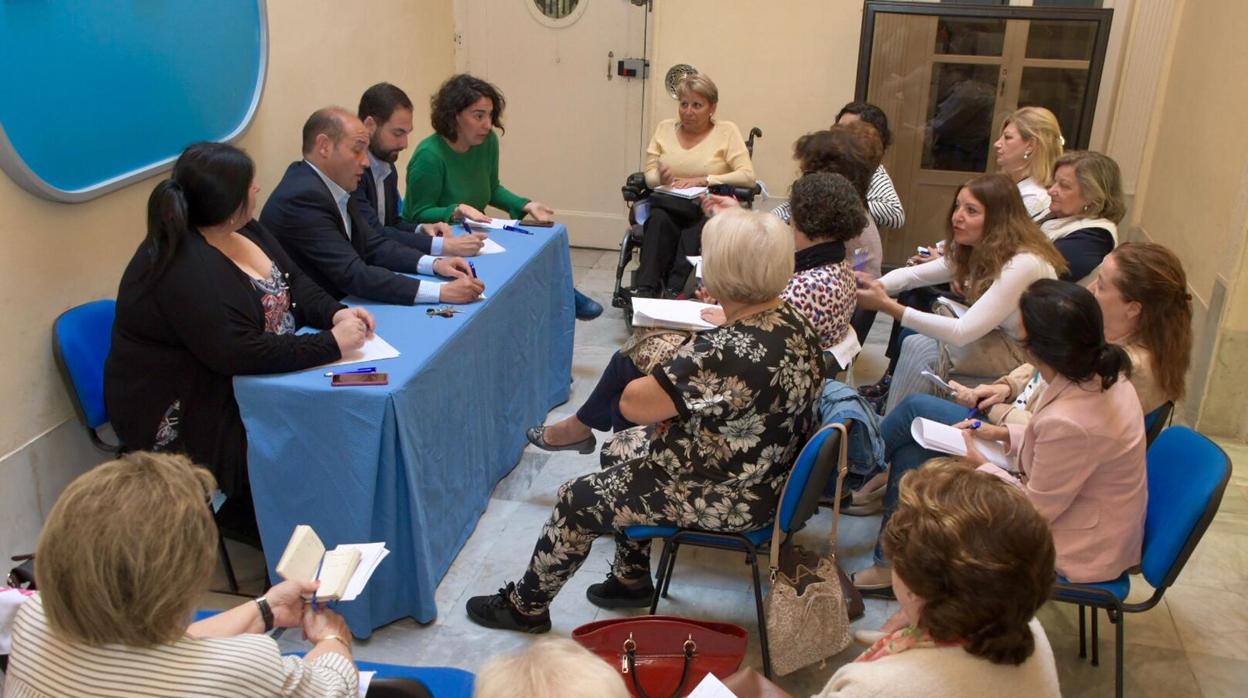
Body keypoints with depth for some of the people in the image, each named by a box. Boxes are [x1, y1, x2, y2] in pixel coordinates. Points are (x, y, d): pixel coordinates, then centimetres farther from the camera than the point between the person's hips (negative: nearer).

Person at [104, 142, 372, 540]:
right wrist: (332, 344, -26)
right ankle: (247, 517, 8)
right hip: (184, 414, -9)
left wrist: (336, 314, -11)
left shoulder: (242, 231, 2)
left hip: (242, 382, 9)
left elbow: (294, 284, 9)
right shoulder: (184, 269, -26)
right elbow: (242, 354, -31)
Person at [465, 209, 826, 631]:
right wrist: (673, 399, -4)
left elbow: (633, 404, -25)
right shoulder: (791, 321, -5)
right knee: (618, 450, 23)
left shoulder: (730, 351, -35)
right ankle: (632, 579, 34)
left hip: (728, 497, -9)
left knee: (579, 499, 5)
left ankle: (526, 605, 28)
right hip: (763, 473, 9)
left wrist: (656, 383, -4)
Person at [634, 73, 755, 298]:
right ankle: (646, 290, -37)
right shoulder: (665, 128, 14)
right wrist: (661, 179, -14)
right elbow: (649, 174, 12)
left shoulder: (726, 131, 3)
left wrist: (702, 181, -17)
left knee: (696, 230, -36)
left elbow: (747, 176, -8)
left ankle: (674, 292, -35)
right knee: (659, 219, -32)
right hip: (669, 205, 2)